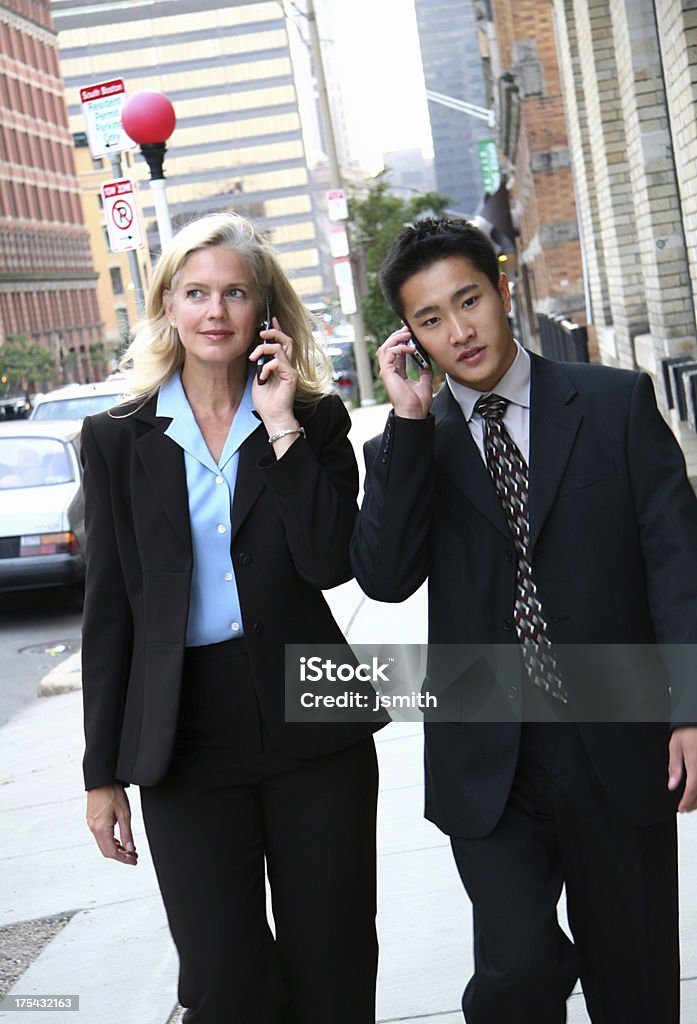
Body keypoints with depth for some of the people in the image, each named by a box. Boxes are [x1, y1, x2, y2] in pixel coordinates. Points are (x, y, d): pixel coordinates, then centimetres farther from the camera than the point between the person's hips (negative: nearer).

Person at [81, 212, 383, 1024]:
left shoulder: (316, 422, 3)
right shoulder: (117, 439, 3)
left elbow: (329, 562, -13)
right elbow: (108, 613, 4)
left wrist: (283, 424, -13)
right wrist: (104, 773, 4)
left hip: (311, 722, 0)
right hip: (186, 739, 0)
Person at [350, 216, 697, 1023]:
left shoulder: (617, 403, 3)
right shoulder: (409, 446, 7)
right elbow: (384, 578, -9)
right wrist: (409, 424, -12)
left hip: (618, 745, 0)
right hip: (490, 763, 0)